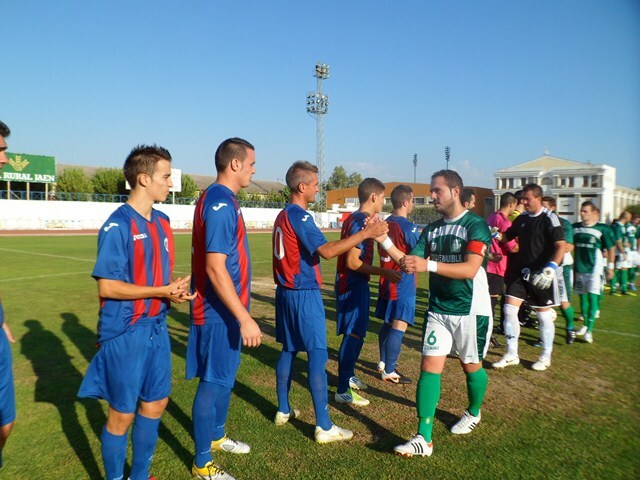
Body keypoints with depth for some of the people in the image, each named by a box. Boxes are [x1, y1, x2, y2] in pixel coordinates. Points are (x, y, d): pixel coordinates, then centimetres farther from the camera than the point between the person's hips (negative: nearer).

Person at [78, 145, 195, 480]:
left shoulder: (162, 222, 8)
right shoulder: (118, 225, -16)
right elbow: (107, 286, -18)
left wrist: (175, 292, -5)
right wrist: (163, 292, -21)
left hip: (157, 328, 8)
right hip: (125, 333, -7)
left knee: (155, 403, 17)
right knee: (123, 413, 8)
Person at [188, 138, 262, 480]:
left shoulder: (222, 199, 10)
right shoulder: (220, 203, -20)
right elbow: (215, 268, -26)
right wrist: (245, 318, -26)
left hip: (226, 309, 10)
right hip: (219, 311, -10)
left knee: (226, 375, 22)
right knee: (214, 381, 3)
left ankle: (216, 436, 42)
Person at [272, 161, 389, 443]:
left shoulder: (283, 215, 12)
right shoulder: (300, 216, -17)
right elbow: (327, 251, -25)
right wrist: (365, 233, -23)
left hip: (286, 292, 9)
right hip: (305, 295, -9)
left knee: (289, 351, 16)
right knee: (318, 356, -4)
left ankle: (283, 411, 28)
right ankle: (324, 427, 2)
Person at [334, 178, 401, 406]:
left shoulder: (355, 219, 12)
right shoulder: (361, 222, -19)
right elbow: (353, 262, -23)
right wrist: (384, 272, -21)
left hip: (354, 284, 11)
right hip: (353, 285, -10)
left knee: (358, 332, 20)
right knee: (353, 335, -4)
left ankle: (349, 376, 35)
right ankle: (343, 391, 5)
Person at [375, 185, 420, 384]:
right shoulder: (408, 227, -16)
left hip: (387, 281, 9)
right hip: (403, 284, -8)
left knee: (388, 324, 18)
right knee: (399, 328, -3)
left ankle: (383, 363, 29)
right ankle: (389, 372, 2)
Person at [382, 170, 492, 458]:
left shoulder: (475, 225, -13)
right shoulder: (431, 229, 6)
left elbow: (470, 269, -25)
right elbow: (407, 263, 1)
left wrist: (428, 265, -34)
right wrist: (384, 239, -12)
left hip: (471, 311, -4)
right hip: (438, 310, 5)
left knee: (471, 366, 15)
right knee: (430, 367, -2)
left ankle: (473, 413, 44)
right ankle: (424, 439, 2)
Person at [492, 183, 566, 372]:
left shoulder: (549, 218, -11)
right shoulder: (522, 218, 8)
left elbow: (561, 246, -17)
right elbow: (507, 236, 17)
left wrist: (550, 268, -30)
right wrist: (496, 234, -5)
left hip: (541, 274, -6)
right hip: (521, 271, 6)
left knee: (543, 314, 7)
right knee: (509, 309, 0)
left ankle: (546, 356, 26)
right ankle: (512, 354, 12)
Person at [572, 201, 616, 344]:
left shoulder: (603, 229, -7)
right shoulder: (575, 227, 3)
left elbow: (611, 248, 0)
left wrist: (610, 266, 2)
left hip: (594, 268, -4)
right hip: (579, 267, 4)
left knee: (592, 297, -9)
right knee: (582, 296, 13)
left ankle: (590, 330, -6)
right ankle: (585, 325, 28)